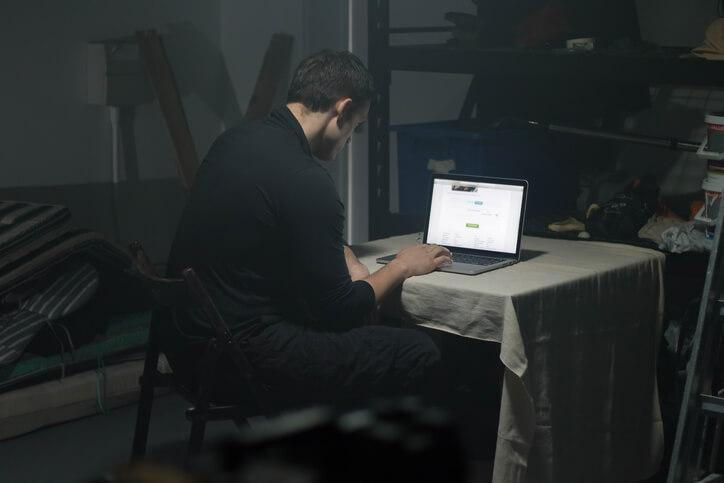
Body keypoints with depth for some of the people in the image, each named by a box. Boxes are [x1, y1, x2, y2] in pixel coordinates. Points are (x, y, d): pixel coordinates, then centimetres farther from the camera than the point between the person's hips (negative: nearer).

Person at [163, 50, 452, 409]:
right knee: (418, 354, -7)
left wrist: (346, 262, 10)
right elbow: (337, 311, -13)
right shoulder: (306, 182, -21)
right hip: (239, 359, -10)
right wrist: (402, 267, 3)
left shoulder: (235, 140, 7)